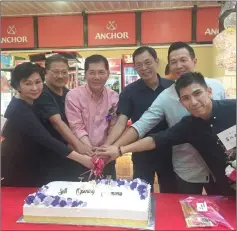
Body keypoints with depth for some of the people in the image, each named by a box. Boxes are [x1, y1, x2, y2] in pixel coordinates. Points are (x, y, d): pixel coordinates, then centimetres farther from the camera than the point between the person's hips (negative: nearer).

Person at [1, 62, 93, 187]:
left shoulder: (28, 104, 3)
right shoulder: (19, 110, -26)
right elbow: (45, 139, -34)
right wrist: (80, 158, -39)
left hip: (30, 169, 8)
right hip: (16, 172, -8)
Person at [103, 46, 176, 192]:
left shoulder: (171, 87, -3)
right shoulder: (129, 92, -7)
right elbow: (121, 123, -14)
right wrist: (106, 146, -29)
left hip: (169, 152, 2)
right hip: (142, 155, -1)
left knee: (171, 196, 18)